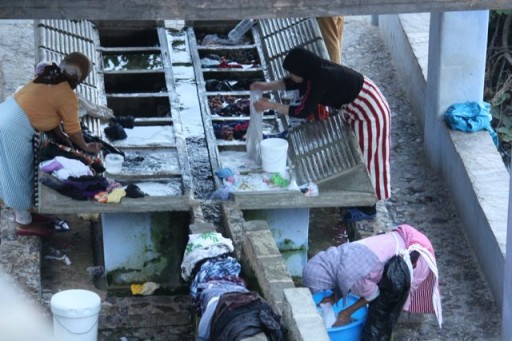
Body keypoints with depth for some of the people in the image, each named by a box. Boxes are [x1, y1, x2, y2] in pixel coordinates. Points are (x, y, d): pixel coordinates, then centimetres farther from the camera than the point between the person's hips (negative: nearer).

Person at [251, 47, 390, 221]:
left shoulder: (321, 79, -32)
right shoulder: (315, 70, -5)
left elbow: (302, 111, -28)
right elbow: (291, 83, 13)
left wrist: (271, 105, -22)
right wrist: (266, 86, 2)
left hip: (369, 113, -10)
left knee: (365, 156, 3)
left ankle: (368, 209, 16)